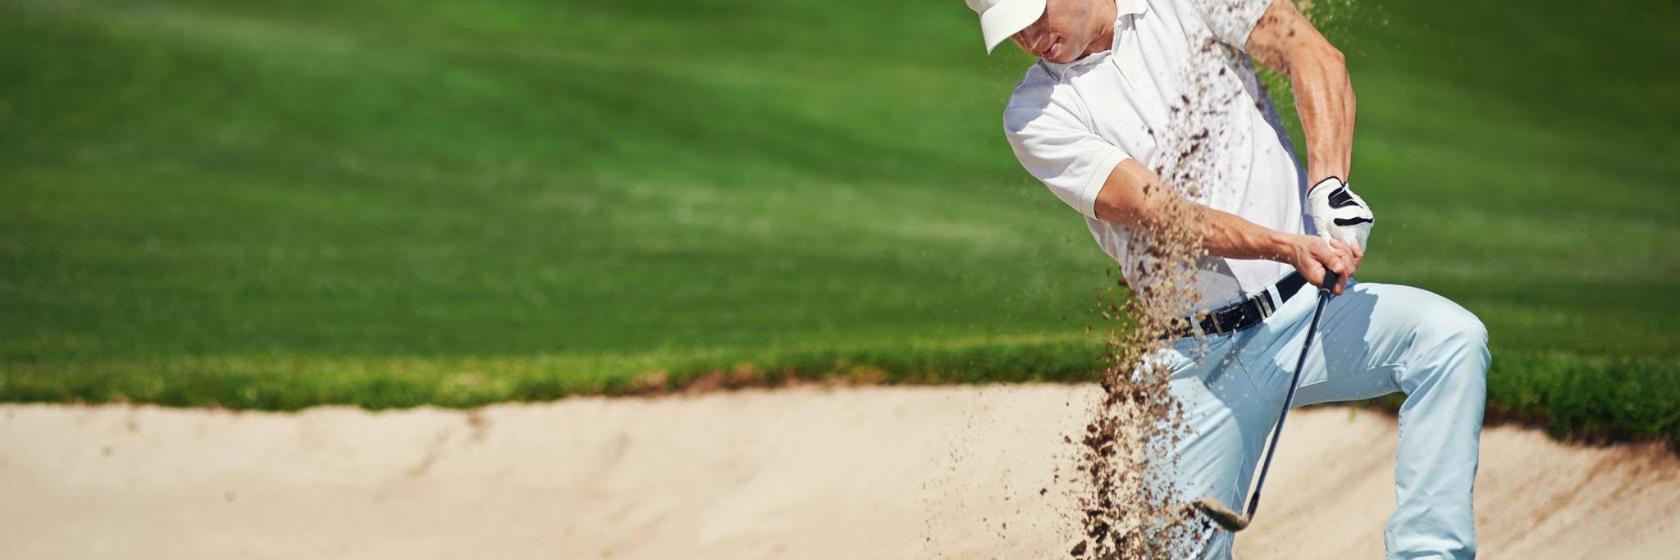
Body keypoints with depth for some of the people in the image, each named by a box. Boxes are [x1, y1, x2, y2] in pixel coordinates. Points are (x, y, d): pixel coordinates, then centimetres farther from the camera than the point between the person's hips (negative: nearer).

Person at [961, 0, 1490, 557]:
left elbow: (1315, 56, -6)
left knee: (1451, 337, -26)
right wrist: (1289, 249, -30)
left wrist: (1329, 188, -22)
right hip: (1202, 359, 0)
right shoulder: (1036, 114, -2)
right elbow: (1156, 211, -15)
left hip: (1311, 308, 0)